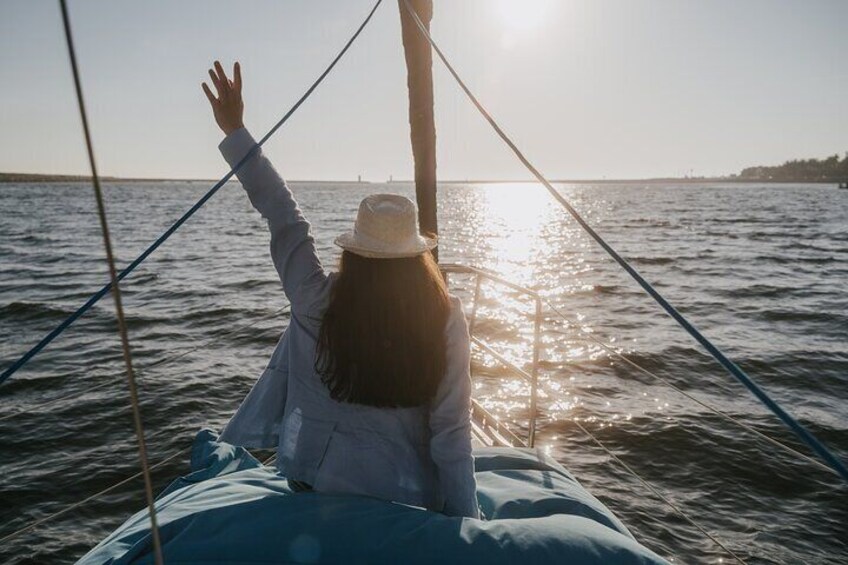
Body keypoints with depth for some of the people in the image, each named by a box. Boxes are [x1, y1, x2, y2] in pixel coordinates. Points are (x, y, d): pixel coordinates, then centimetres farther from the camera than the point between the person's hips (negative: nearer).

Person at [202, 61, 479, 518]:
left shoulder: (317, 305, -20)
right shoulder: (445, 318, -19)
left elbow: (281, 212, -9)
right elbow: (451, 428, -15)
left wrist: (234, 130, 1)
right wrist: (467, 518, -4)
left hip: (314, 490, 0)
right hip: (411, 506, 1)